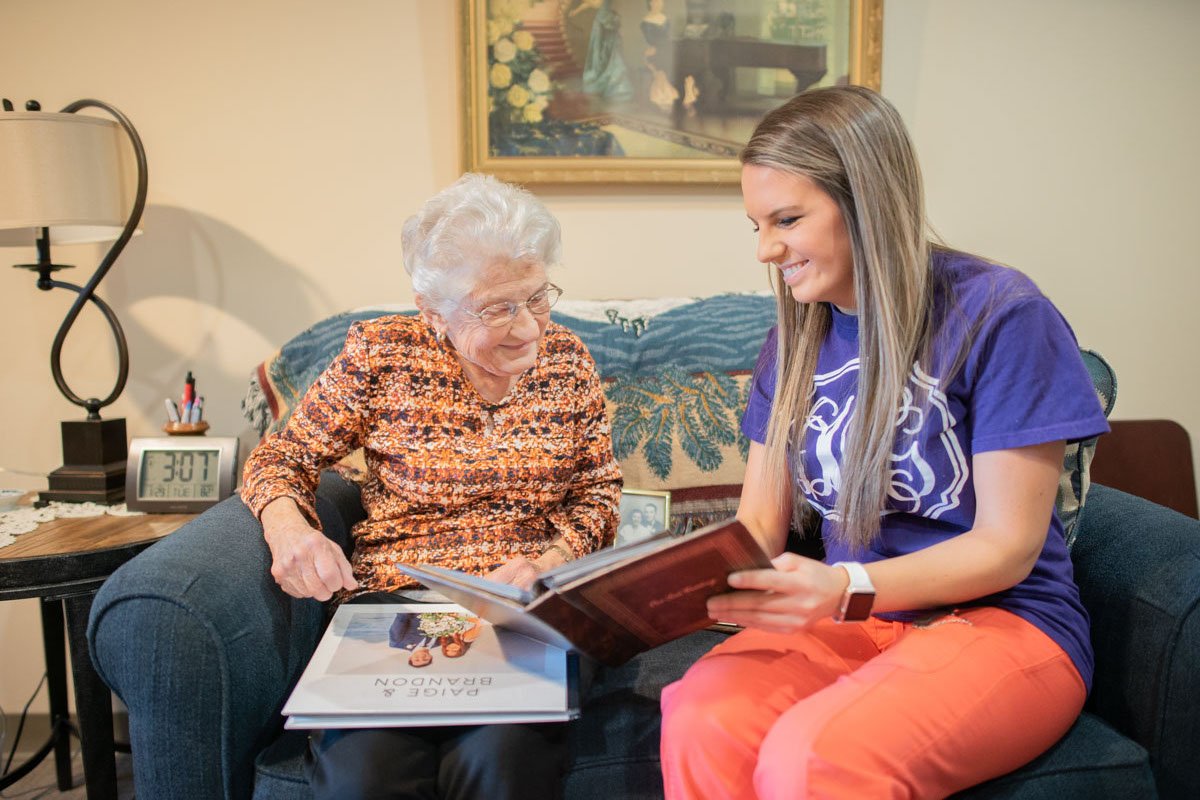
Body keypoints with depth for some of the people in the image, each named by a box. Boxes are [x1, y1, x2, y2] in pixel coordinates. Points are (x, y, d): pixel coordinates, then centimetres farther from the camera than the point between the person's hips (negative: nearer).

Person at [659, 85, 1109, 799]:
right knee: (699, 723, -28)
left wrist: (849, 590, -27)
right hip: (847, 618, 4)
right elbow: (759, 521, 7)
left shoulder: (1002, 314, -10)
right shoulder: (796, 338, 8)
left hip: (1003, 618, -4)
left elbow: (1007, 546, -11)